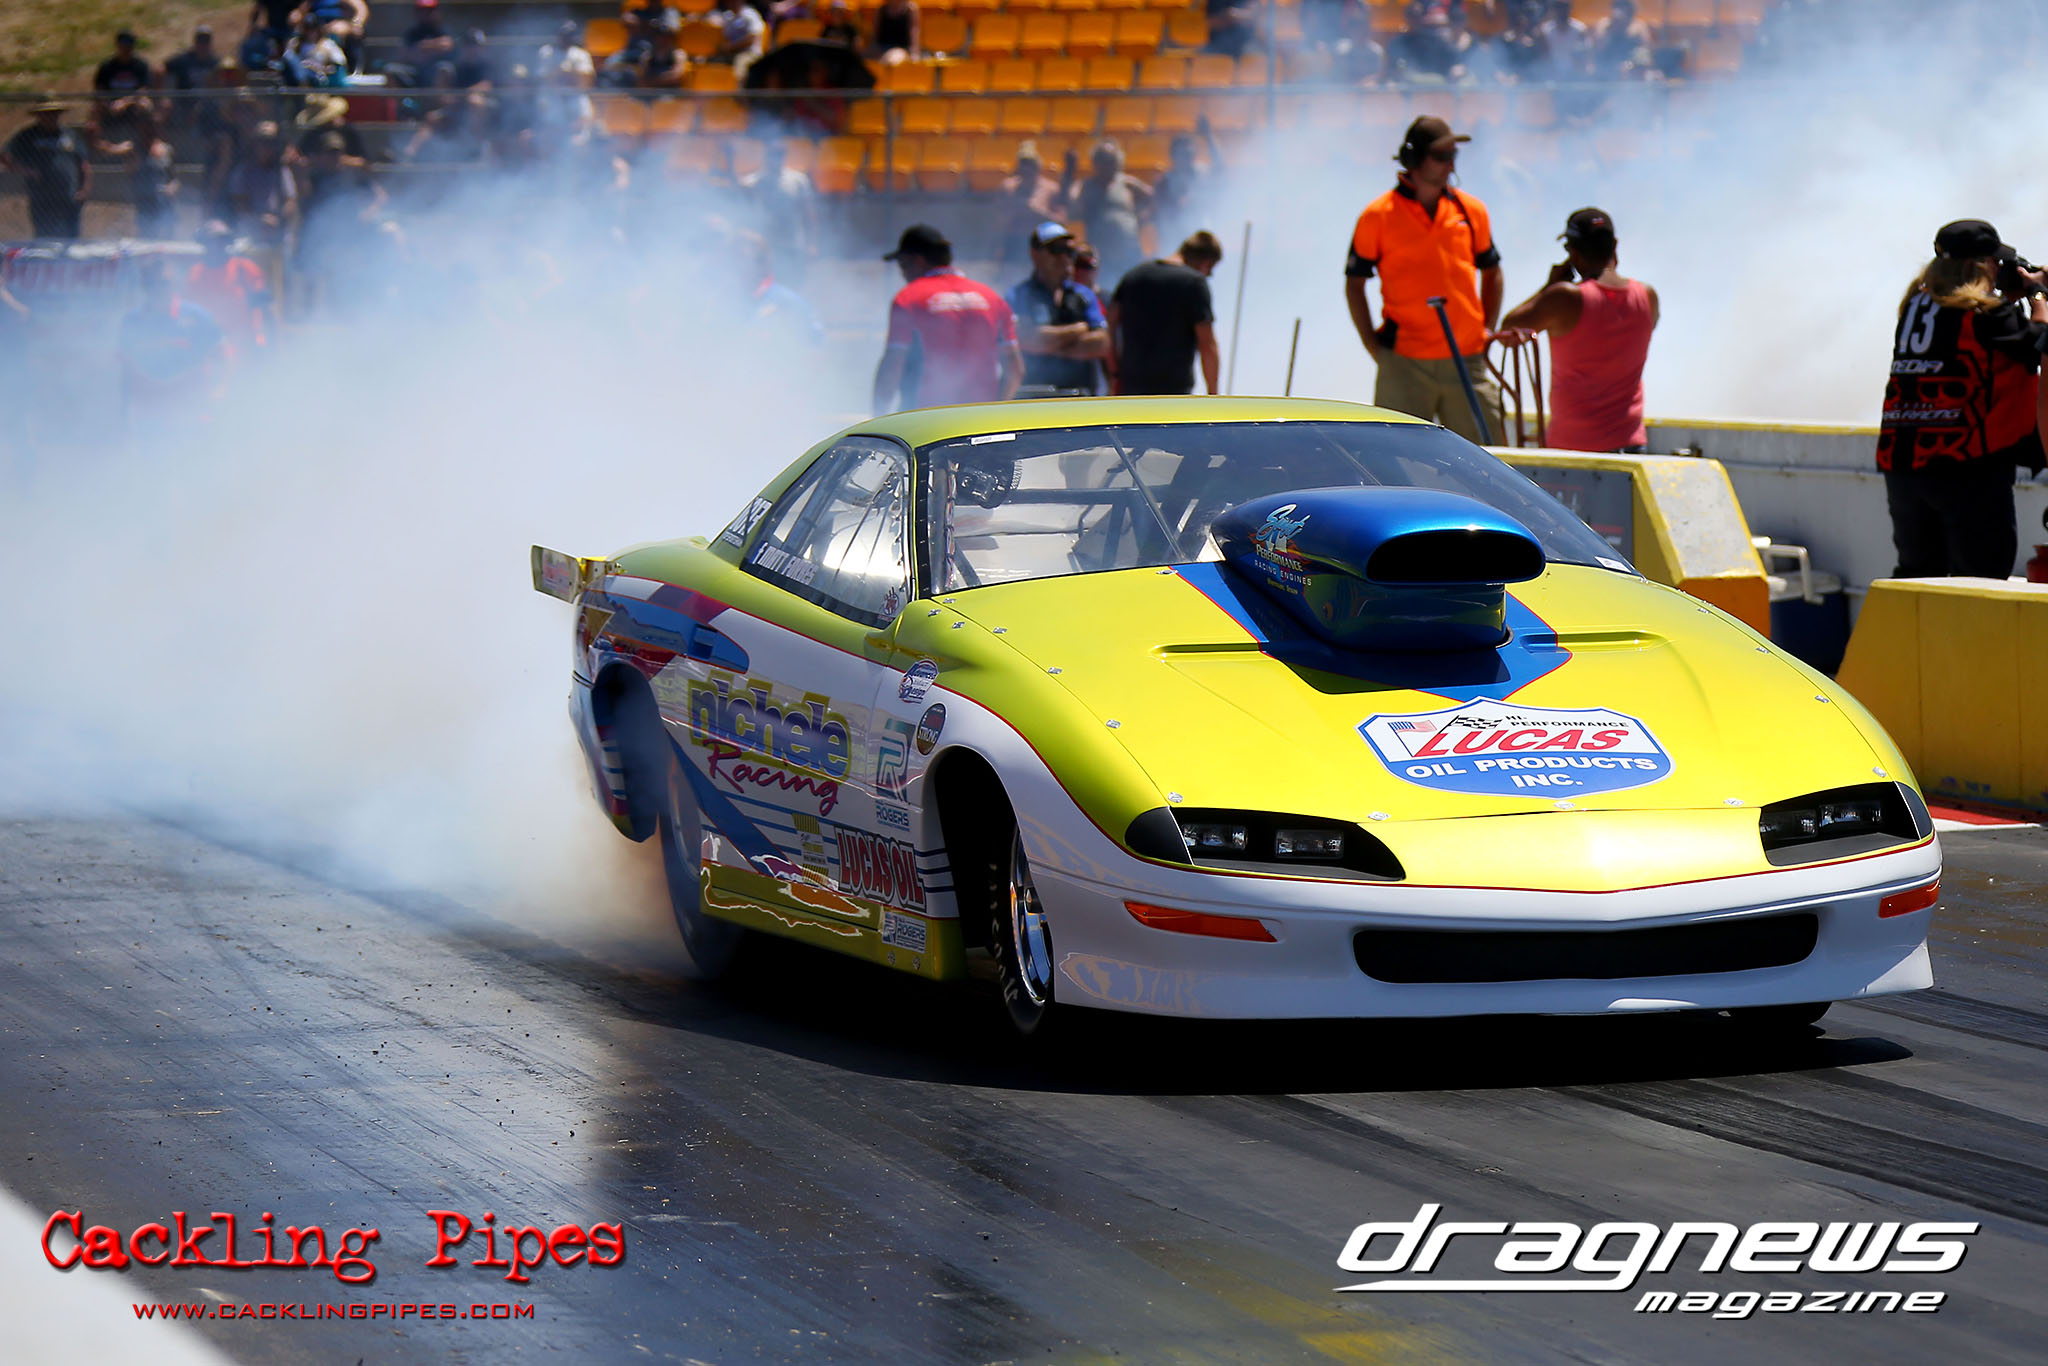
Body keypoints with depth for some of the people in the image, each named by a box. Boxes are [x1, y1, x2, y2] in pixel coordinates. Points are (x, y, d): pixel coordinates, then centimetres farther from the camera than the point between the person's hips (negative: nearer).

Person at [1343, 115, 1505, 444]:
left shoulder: (1471, 211, 8)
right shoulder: (1378, 216, -2)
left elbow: (1491, 272, 22)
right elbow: (1354, 284, 5)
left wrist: (1488, 330, 11)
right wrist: (1373, 346, -1)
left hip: (1466, 363, 3)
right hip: (1404, 367, -3)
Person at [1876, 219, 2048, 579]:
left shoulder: (1916, 304, 12)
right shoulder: (1982, 310, -9)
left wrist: (2012, 295, 22)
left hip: (1901, 463, 7)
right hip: (1967, 467, -7)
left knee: (1916, 569, 15)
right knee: (1983, 573, -2)